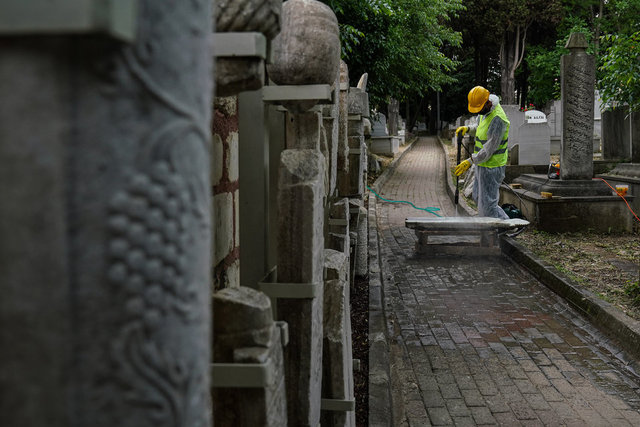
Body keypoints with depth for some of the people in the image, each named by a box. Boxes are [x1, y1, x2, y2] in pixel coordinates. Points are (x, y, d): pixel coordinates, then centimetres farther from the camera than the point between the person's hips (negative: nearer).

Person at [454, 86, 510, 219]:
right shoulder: (486, 109, 3)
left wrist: (470, 162, -23)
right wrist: (467, 128, 2)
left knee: (487, 204, -6)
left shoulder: (497, 119, -27)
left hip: (492, 166, -10)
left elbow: (489, 149, -27)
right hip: (483, 163, 10)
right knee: (478, 197, 22)